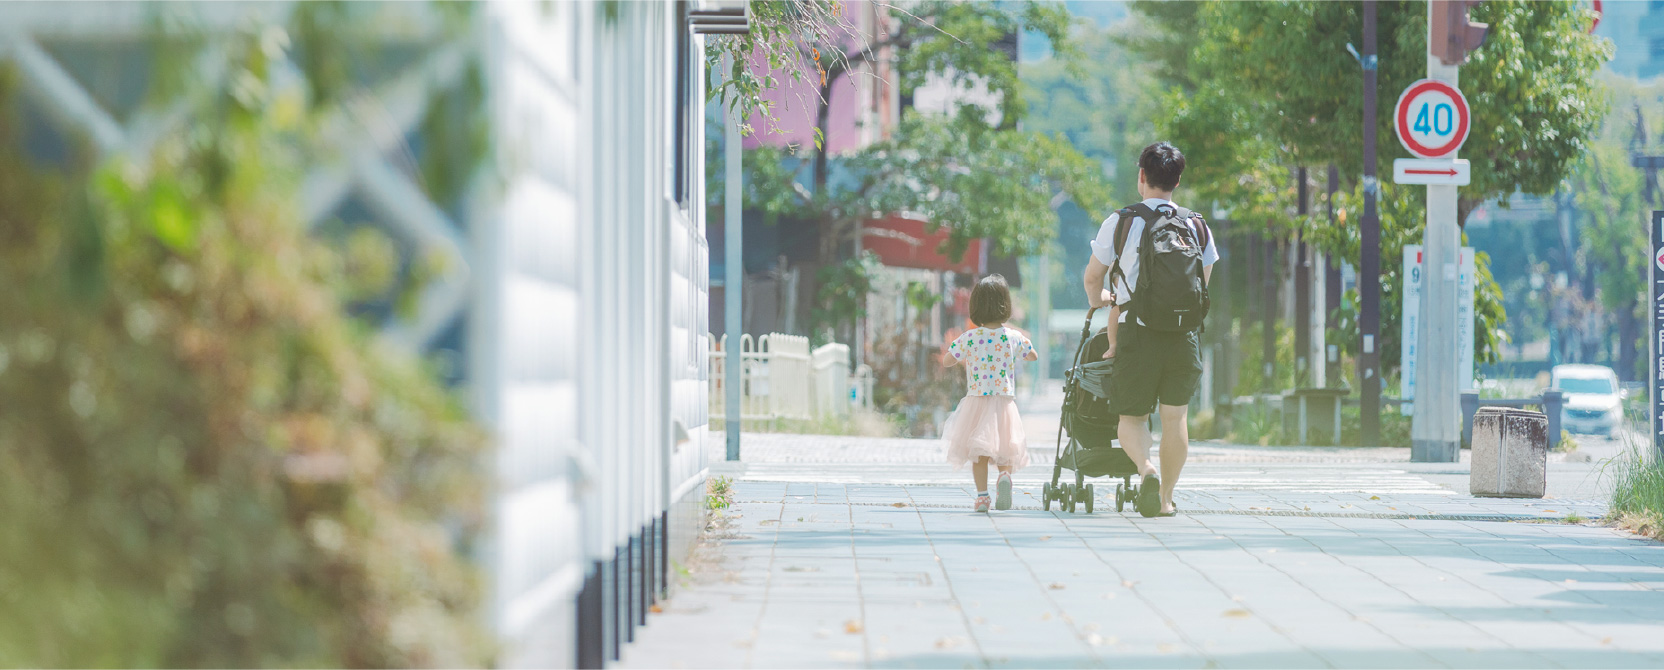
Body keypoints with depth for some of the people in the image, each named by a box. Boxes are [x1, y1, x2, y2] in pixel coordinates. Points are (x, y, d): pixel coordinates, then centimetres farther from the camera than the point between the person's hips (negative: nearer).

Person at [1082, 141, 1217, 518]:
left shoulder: (1121, 222, -2)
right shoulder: (1197, 227, 7)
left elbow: (1093, 278, 9)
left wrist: (1097, 299, 33)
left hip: (1138, 334, -2)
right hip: (1185, 335, 2)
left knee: (1132, 417, 7)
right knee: (1175, 416, 12)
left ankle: (1146, 469, -20)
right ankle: (1166, 497, 13)